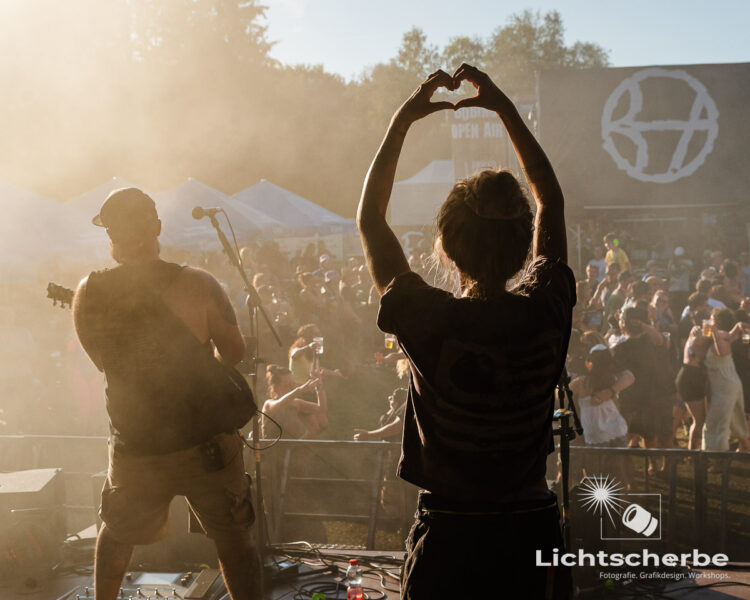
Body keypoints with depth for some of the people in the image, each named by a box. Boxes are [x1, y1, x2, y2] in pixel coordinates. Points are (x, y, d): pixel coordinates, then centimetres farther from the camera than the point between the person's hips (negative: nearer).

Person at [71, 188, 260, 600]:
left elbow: (103, 361, 6)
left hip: (133, 449, 2)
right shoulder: (198, 285, -15)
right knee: (233, 541, 12)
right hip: (206, 443, -2)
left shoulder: (88, 294, -9)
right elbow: (234, 353, -3)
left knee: (115, 535, 26)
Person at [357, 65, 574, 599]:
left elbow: (369, 218, -4)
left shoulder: (430, 321, -18)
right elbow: (551, 201, 6)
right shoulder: (546, 312, -11)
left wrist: (402, 121, 0)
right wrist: (507, 110, 8)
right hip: (532, 531, 2)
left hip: (450, 534, -2)